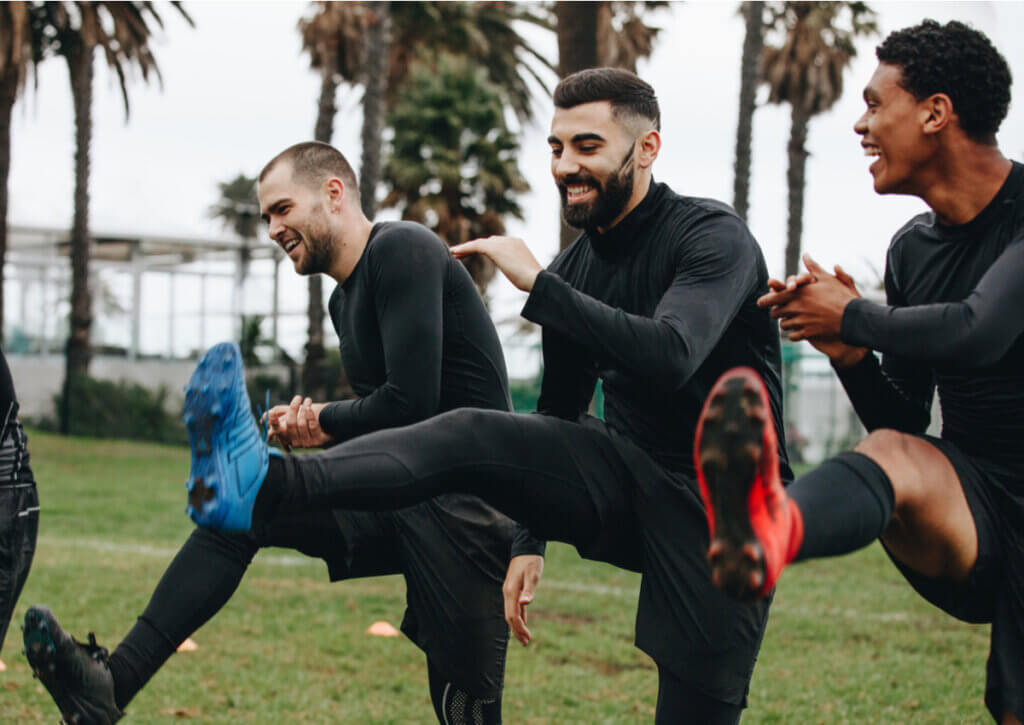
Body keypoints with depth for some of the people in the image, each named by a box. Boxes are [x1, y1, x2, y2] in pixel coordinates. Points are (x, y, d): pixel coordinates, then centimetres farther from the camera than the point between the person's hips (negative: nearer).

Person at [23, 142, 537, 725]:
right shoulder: (345, 299, 17)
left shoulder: (403, 251, -13)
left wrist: (324, 421, -4)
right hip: (398, 492, 9)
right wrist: (314, 430, 4)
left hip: (463, 507, -9)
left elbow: (411, 403, -22)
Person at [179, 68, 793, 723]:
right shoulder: (575, 268, 9)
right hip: (625, 478, 5)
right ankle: (268, 488, -39)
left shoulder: (712, 236, -13)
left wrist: (537, 283, -27)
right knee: (471, 436, -20)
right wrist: (531, 541, 15)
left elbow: (671, 357, -32)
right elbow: (560, 412, 20)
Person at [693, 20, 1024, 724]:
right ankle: (770, 532, -67)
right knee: (892, 455, -34)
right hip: (966, 506, 1)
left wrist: (850, 318, -11)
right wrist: (851, 354, -3)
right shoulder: (911, 250, 12)